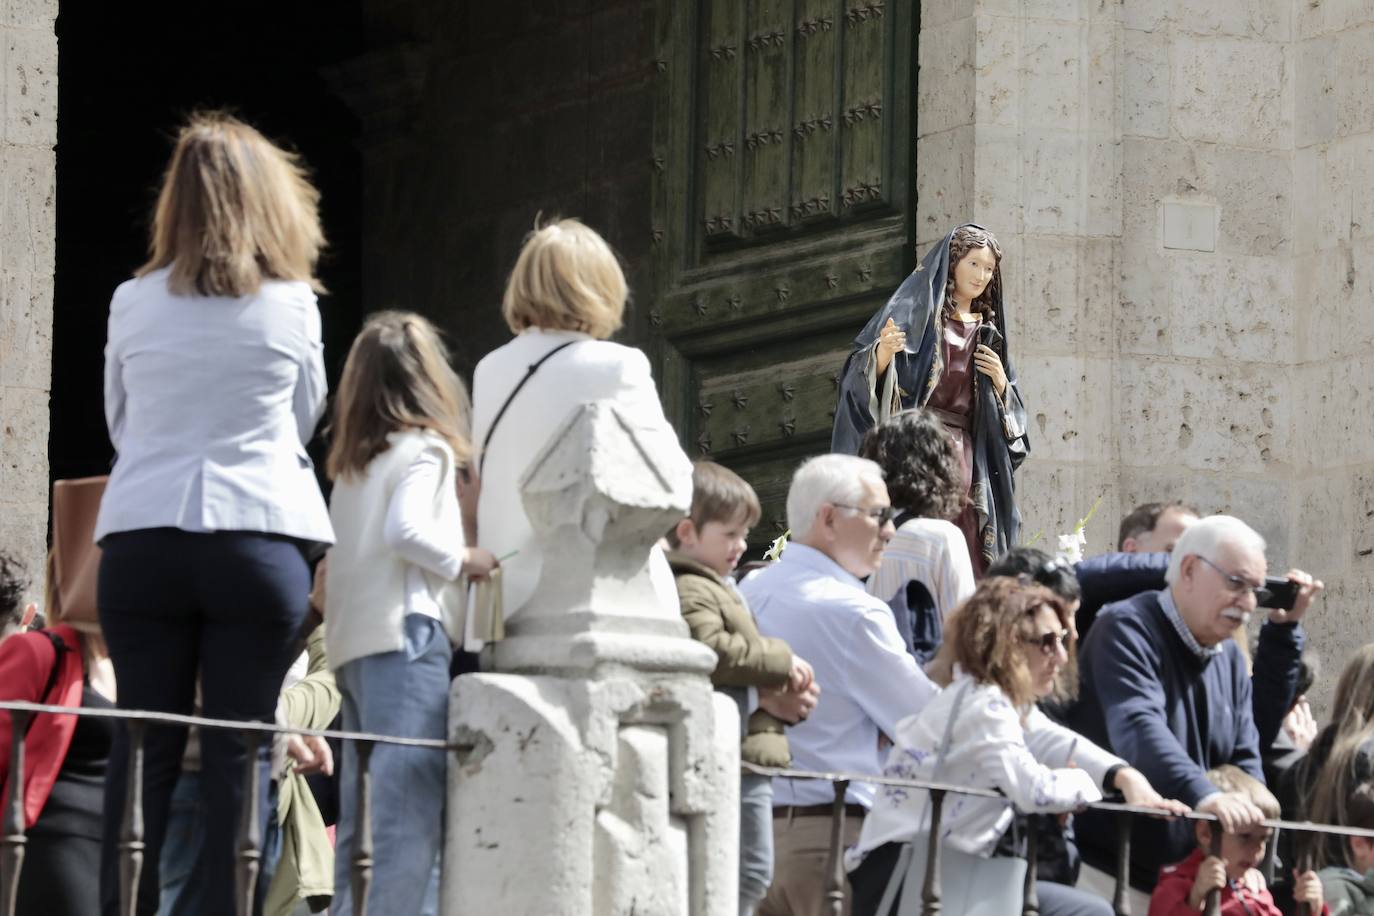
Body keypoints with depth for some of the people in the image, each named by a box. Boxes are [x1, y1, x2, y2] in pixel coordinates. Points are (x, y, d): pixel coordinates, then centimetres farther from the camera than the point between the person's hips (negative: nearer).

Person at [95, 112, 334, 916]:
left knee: (143, 750, 2)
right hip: (259, 538, -1)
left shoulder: (134, 304, 5)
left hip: (142, 539, 1)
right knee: (241, 752, -1)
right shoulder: (293, 306, 2)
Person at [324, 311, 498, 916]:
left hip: (351, 643, 8)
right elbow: (405, 530, -18)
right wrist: (465, 561, -5)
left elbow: (360, 546, 14)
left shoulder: (352, 462, 20)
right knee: (409, 816, -14)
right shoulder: (424, 448, -3)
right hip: (406, 637, -8)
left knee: (362, 819, 8)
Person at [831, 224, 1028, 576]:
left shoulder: (986, 331, 20)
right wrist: (883, 353, -24)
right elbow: (864, 372, -3)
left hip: (966, 451, 5)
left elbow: (1007, 410, 25)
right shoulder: (916, 309, 4)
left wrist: (1000, 382, 4)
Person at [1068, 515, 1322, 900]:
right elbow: (1138, 731, -28)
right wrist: (1203, 795, -43)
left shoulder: (1230, 658, 14)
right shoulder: (1127, 630, -11)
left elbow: (1245, 762, 14)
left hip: (1187, 881, 7)